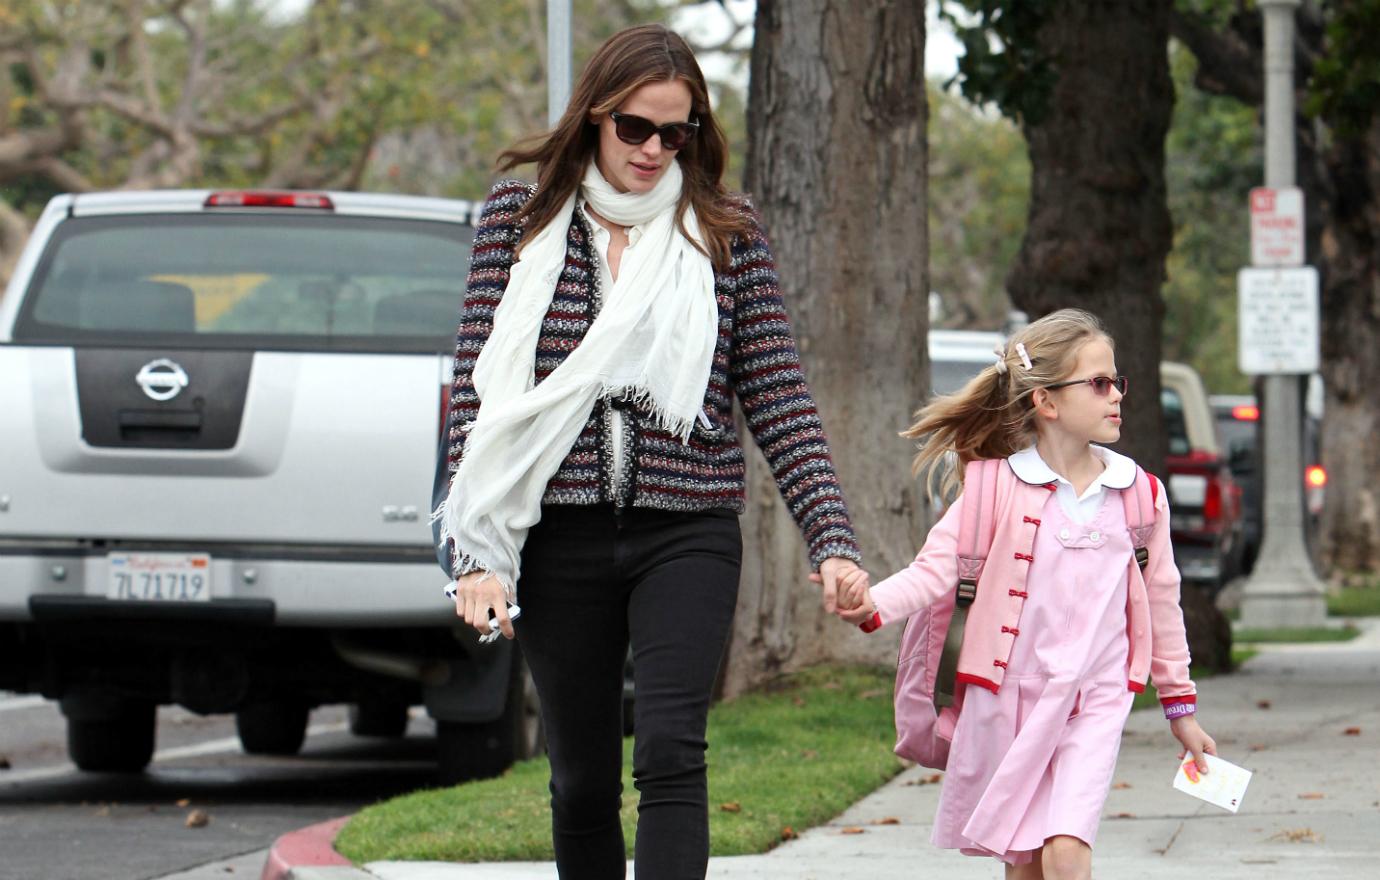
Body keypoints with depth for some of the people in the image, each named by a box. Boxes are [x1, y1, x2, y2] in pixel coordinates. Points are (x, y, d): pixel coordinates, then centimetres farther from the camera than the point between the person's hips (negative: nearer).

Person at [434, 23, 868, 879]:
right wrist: (478, 552, -6)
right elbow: (478, 387, 2)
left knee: (670, 754, -17)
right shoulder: (522, 213, 4)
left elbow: (779, 399, 5)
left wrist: (833, 540, -6)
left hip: (688, 530, -1)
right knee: (583, 779, 8)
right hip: (560, 537, 1)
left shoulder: (726, 231, 5)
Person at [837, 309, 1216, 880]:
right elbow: (935, 570, -9)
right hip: (1009, 697, -1)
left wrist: (1180, 705, 19)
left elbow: (1161, 599, 13)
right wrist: (872, 606, -29)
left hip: (1095, 704, 1)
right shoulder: (997, 487, -5)